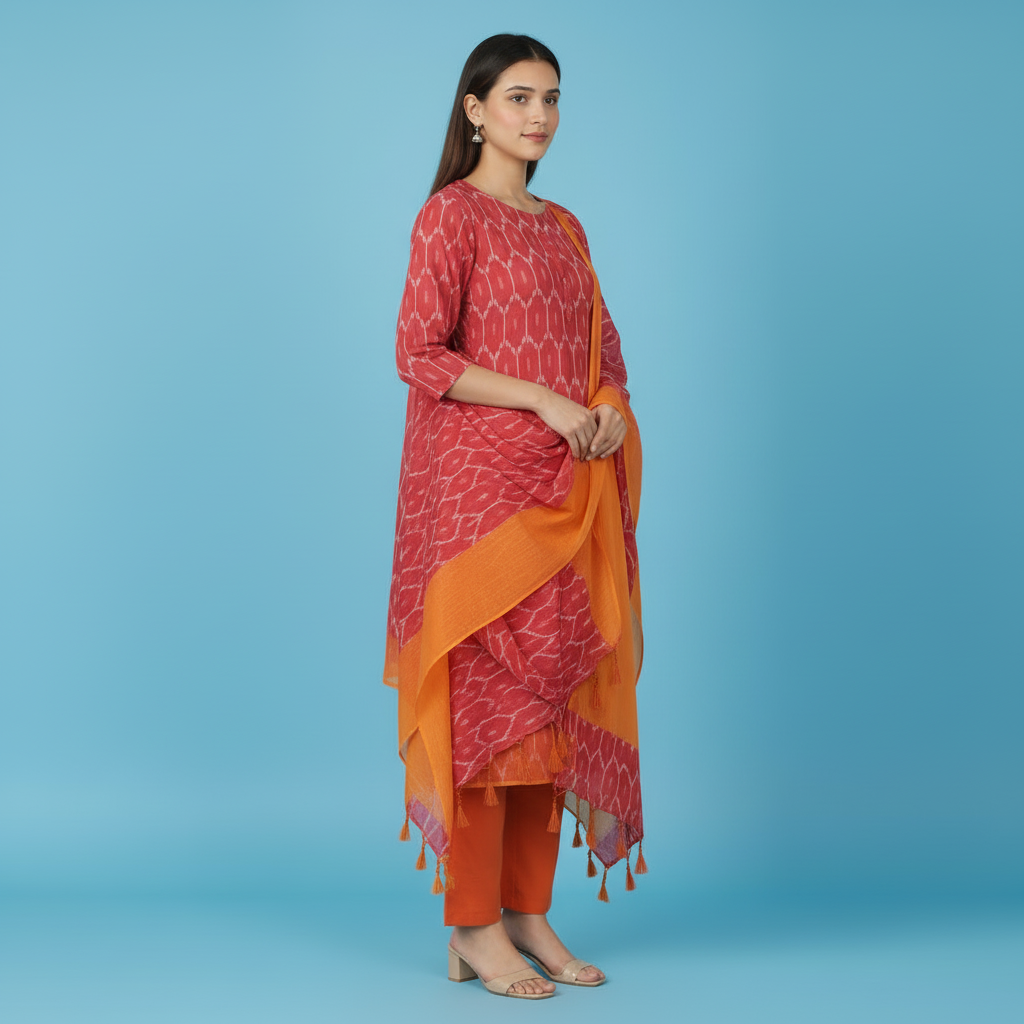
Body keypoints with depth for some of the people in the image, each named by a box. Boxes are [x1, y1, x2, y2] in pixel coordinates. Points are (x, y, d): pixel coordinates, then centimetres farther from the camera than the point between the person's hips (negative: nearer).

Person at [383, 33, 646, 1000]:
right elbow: (420, 354, -12)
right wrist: (543, 400, -16)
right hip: (477, 482, -7)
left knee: (552, 692, 6)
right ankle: (474, 929, 1)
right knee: (486, 690, -7)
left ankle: (530, 914, 14)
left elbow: (603, 350, 20)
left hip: (564, 488, 7)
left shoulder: (564, 227, 18)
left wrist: (609, 408, -2)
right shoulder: (452, 214, -3)